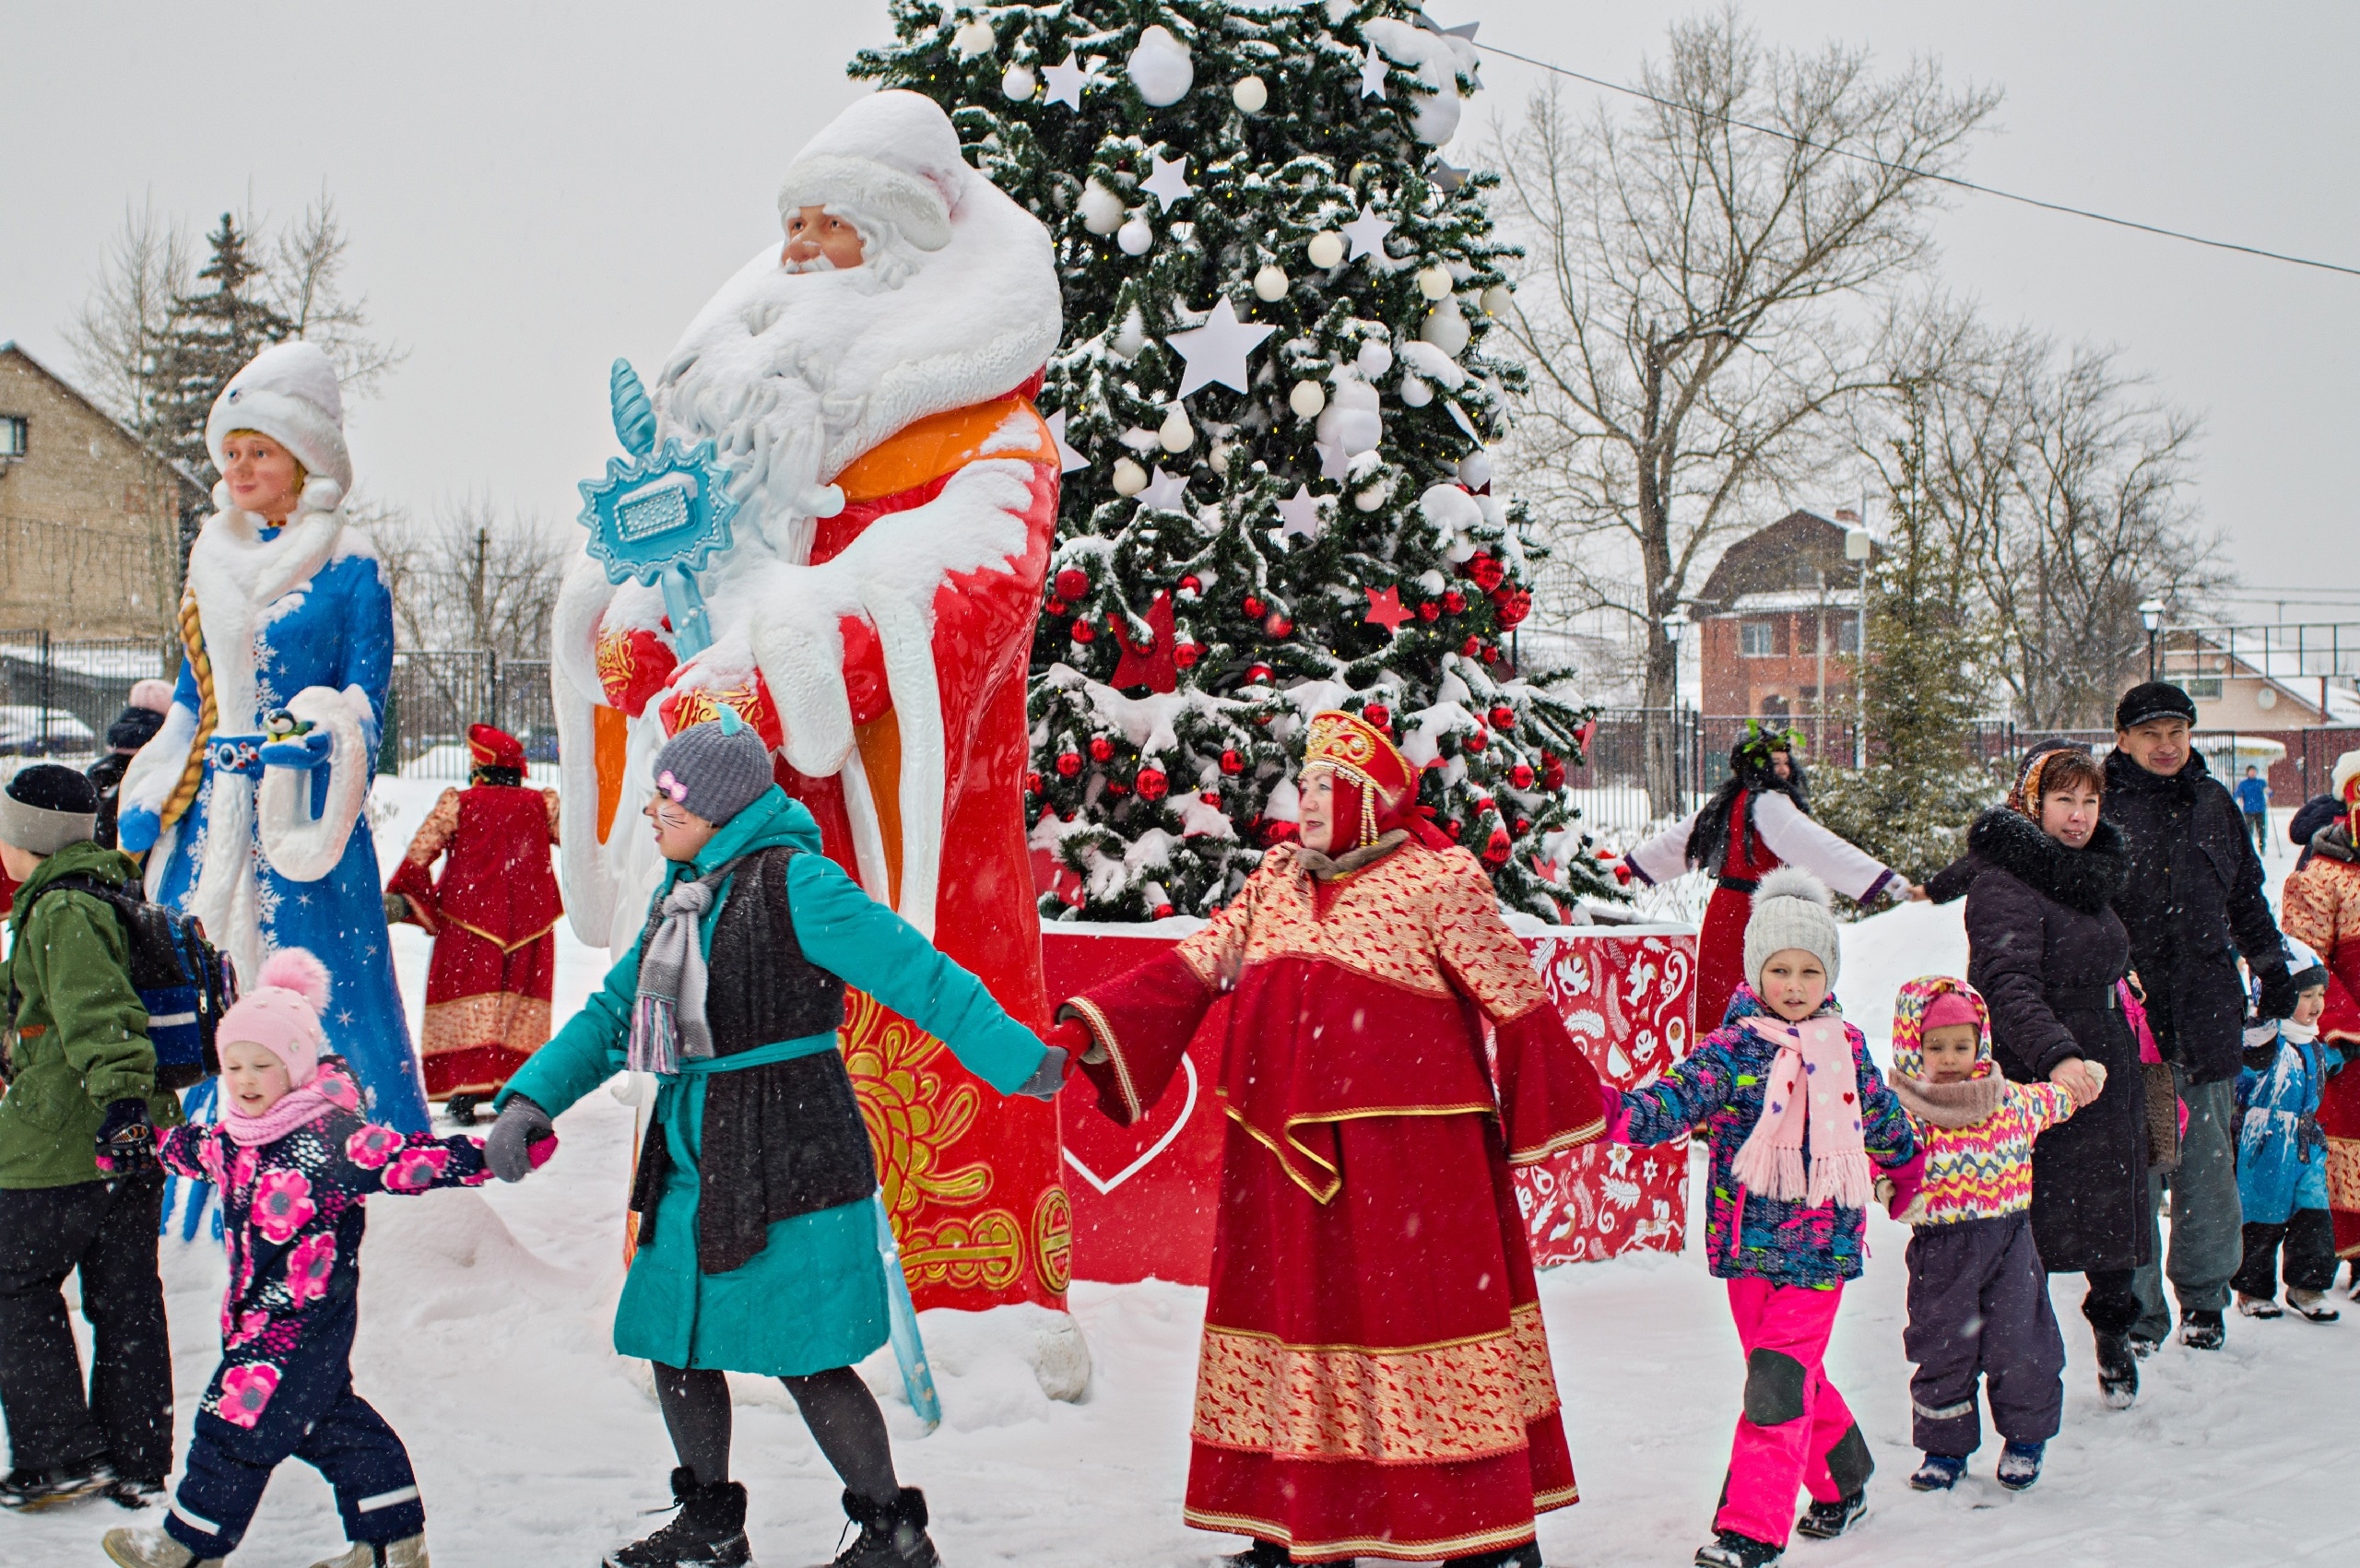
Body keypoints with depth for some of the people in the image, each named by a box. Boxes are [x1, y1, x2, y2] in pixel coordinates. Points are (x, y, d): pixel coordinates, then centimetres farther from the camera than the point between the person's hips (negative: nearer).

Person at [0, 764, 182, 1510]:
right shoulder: (111, 897, 15)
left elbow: (100, 1010, -29)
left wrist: (118, 1095, -38)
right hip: (136, 1143, 9)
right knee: (126, 1300, 12)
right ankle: (137, 1462, 17)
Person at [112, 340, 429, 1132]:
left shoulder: (350, 568, -3)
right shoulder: (211, 557, 15)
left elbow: (362, 703, -6)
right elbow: (191, 693, 19)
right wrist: (144, 800, 11)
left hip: (298, 809, -6)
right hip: (208, 812, 6)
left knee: (331, 994, -8)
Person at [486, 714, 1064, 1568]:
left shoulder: (794, 883, -13)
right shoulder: (681, 896, 13)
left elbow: (916, 975, -17)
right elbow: (612, 1014, 16)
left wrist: (1018, 1060, -21)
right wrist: (530, 1098, 3)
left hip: (787, 1164, -8)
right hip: (693, 1163, 8)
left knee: (807, 1359, -5)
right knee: (675, 1343, 12)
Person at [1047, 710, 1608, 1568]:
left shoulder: (1439, 882, -2)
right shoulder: (1274, 881, 13)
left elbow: (1517, 1002, 0)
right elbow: (1193, 967, 6)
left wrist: (1560, 1113, 2)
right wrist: (1088, 1032, -6)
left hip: (1408, 1153, -5)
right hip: (1287, 1157, 5)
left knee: (1419, 1305, -4)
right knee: (1297, 1304, 9)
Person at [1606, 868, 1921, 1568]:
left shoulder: (1846, 1048, 3)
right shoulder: (1731, 1050, -5)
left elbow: (1884, 1119, 22)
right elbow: (1673, 1102, -20)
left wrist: (1905, 1171, 39)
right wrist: (1615, 1111, -40)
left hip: (1820, 1247, 0)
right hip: (1748, 1245, 1)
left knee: (1779, 1381, -9)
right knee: (1797, 1378, 12)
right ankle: (1842, 1480, 36)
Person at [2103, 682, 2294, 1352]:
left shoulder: (2213, 804, 12)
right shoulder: (2101, 804, -1)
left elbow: (2246, 894, 23)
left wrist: (2272, 966, 20)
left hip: (2206, 1008, 3)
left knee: (2207, 1158, 7)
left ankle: (2203, 1297, 20)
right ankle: (2138, 1306, 7)